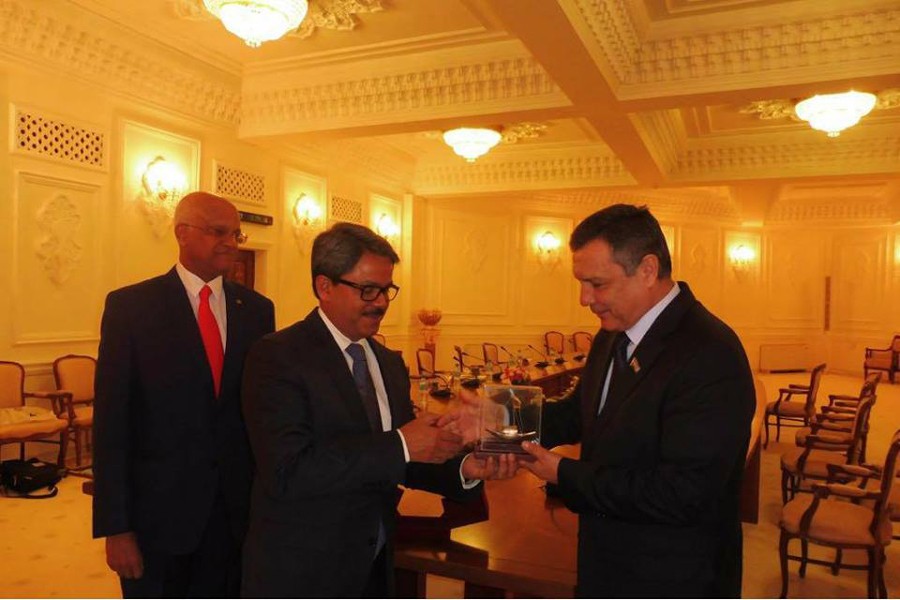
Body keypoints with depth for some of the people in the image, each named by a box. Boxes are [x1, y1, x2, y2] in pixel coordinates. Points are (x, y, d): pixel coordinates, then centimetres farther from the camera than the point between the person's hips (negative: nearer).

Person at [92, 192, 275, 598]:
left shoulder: (257, 309, 2)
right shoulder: (130, 306, -7)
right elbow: (111, 422, -8)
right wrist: (115, 527, -10)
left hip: (238, 508, 3)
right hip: (159, 509, -3)